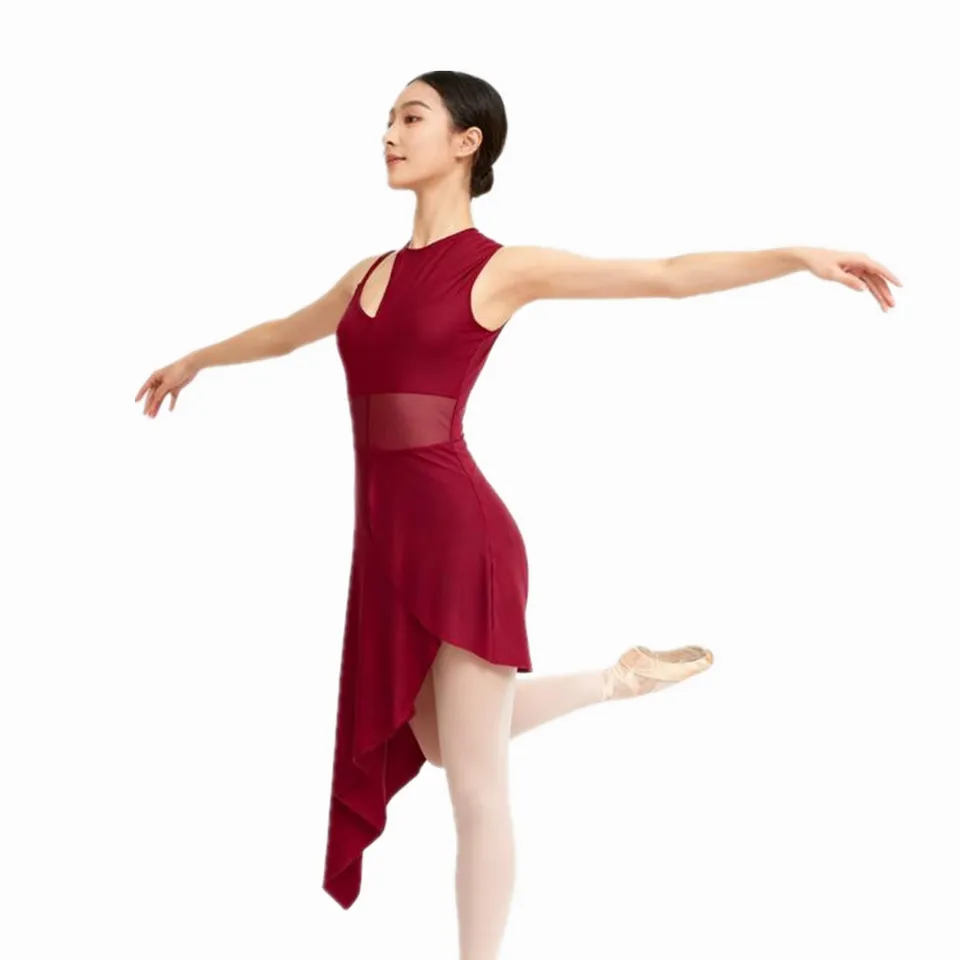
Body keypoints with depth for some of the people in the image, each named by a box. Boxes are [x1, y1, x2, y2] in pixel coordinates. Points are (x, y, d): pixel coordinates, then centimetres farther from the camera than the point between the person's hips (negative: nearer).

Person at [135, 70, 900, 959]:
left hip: (458, 534, -7)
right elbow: (286, 330, 33)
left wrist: (800, 255, -17)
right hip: (393, 536, 8)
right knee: (438, 743, 24)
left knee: (475, 786, 3)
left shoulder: (501, 267, -3)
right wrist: (196, 358, 48)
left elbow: (668, 275, -8)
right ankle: (619, 676, 38)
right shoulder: (373, 272, 15)